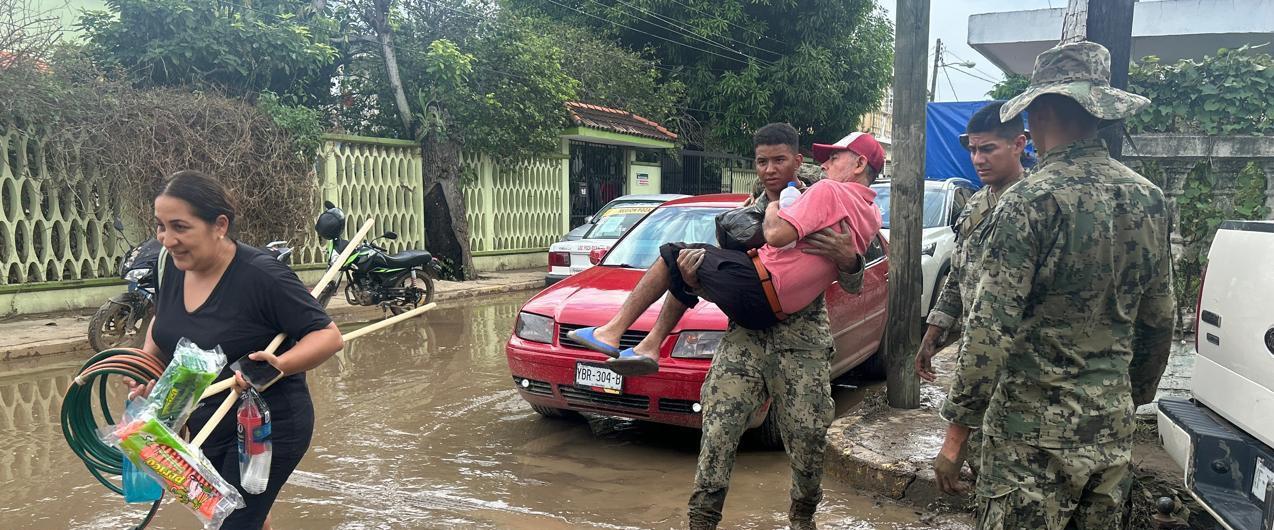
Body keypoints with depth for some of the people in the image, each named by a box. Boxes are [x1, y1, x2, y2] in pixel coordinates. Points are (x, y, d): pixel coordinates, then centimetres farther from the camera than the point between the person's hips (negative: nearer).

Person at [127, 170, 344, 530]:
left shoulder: (261, 275, -26)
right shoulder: (176, 265, -4)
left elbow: (328, 335, -23)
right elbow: (163, 325, 17)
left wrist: (278, 365, -39)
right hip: (206, 426, 8)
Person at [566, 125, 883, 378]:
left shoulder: (829, 190, -13)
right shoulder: (872, 215, 14)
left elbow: (778, 235, -24)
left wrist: (772, 206, -1)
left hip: (755, 289, -9)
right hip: (773, 311, 9)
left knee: (674, 256, 8)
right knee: (686, 271, 25)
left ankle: (612, 332, 8)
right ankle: (649, 346, 18)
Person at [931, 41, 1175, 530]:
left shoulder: (1029, 202, -17)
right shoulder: (1147, 198, 4)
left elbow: (991, 329, -20)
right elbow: (1158, 321, 12)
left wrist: (957, 429, -13)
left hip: (1035, 432, -7)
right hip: (1113, 429, 7)